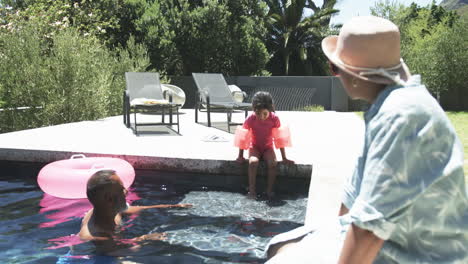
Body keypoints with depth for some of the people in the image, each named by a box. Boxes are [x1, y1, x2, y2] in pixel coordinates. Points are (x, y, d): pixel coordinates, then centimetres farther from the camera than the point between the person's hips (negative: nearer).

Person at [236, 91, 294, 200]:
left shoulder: (274, 119, -18)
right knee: (253, 162, -32)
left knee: (272, 163, -29)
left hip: (268, 148, 1)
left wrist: (284, 158, -9)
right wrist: (240, 156, -5)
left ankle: (269, 190, -15)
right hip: (254, 147, 0)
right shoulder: (250, 119, -19)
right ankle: (252, 190, -23)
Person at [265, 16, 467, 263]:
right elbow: (359, 186, 16)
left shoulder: (402, 116, -27)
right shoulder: (389, 106, 6)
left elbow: (372, 224, -29)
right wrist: (327, 237, 23)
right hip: (390, 239, 10)